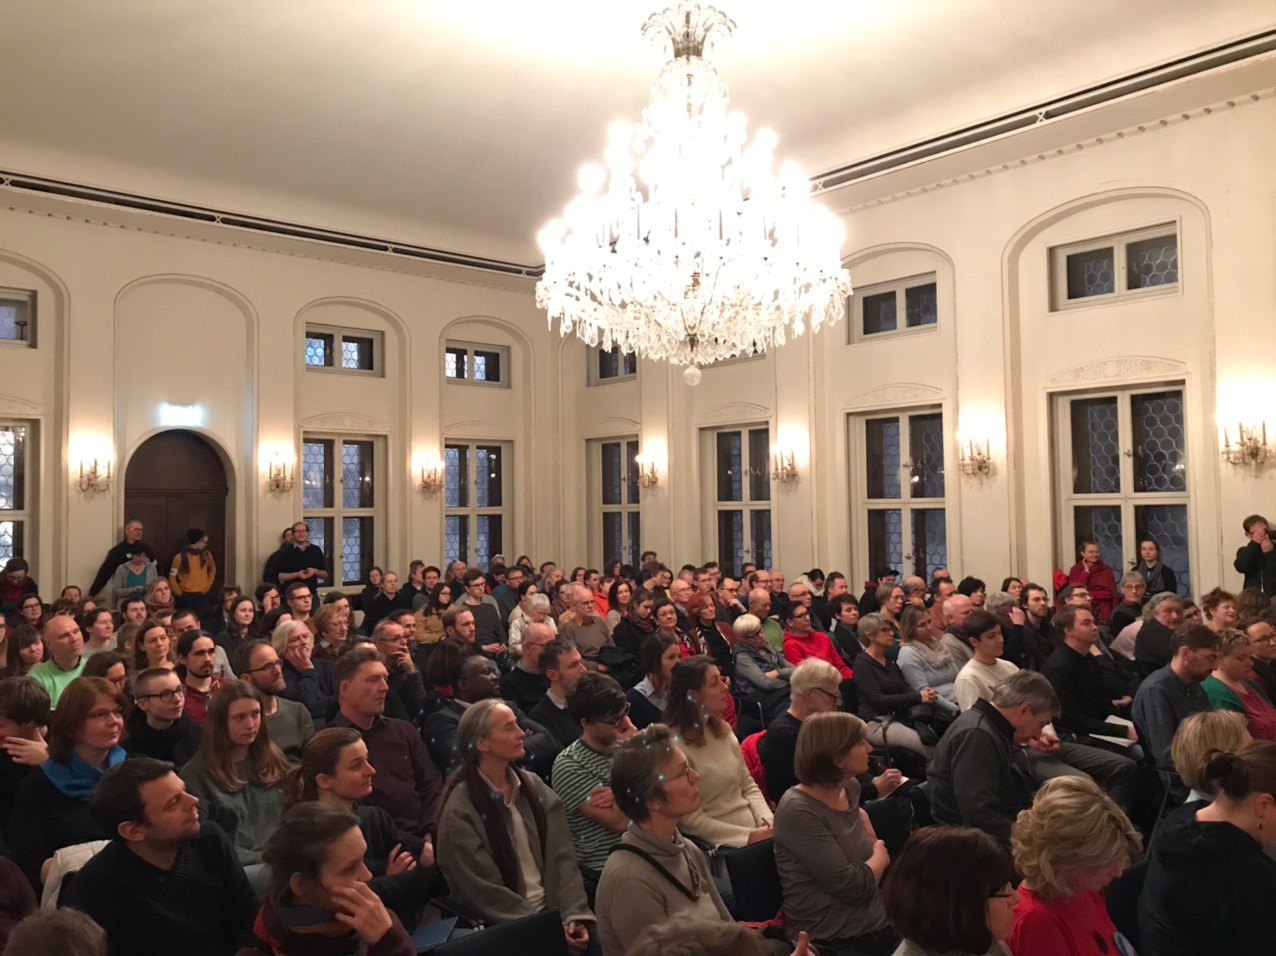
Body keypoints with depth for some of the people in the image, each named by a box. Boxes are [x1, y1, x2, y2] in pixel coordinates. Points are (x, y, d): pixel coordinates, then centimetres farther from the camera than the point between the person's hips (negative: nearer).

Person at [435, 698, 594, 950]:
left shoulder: (534, 787, 5)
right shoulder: (460, 810, -10)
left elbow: (562, 858, 1)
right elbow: (487, 893, -11)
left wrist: (575, 914, -13)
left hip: (553, 910, 4)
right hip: (506, 928, -4)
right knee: (557, 943, -25)